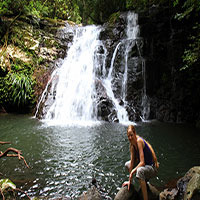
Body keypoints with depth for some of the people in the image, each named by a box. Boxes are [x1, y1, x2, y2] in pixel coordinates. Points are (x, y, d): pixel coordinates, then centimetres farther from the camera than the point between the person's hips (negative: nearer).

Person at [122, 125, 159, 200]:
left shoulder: (139, 141, -24)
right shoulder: (132, 144, -1)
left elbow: (142, 162, -28)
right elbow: (132, 161, 0)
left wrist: (133, 171, -16)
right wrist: (130, 180, 0)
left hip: (152, 168, -9)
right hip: (145, 165, 9)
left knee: (139, 170, -38)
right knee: (127, 164, 20)